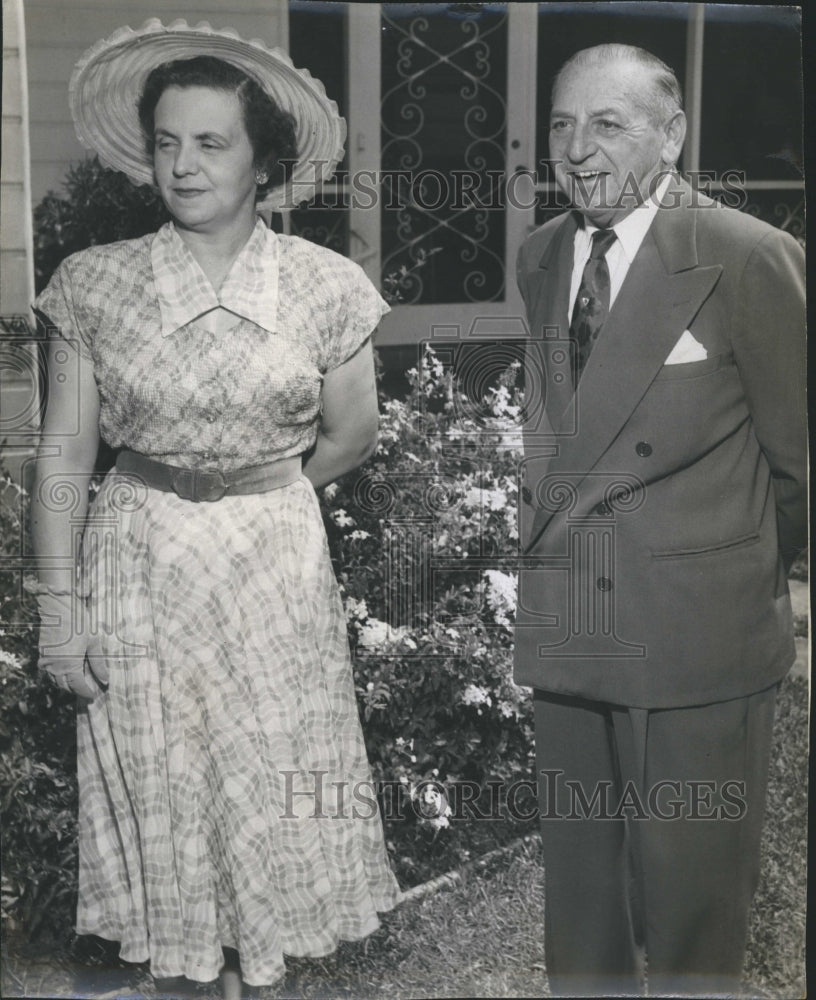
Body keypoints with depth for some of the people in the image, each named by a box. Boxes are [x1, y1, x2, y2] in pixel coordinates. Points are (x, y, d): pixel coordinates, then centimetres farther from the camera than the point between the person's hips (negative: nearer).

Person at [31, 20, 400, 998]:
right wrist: (59, 602, -6)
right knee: (155, 792, 10)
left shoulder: (325, 285, -4)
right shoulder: (93, 283, -3)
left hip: (278, 562, 0)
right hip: (138, 568, 0)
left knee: (278, 786, 9)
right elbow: (63, 452, -3)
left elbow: (350, 436, 6)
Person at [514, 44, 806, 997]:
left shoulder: (751, 257, -11)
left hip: (697, 633, -5)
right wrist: (553, 541, 13)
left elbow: (796, 454, -2)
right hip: (566, 627, 6)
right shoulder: (540, 257, 9)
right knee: (576, 880, 17)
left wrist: (756, 573, 10)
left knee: (690, 888, 6)